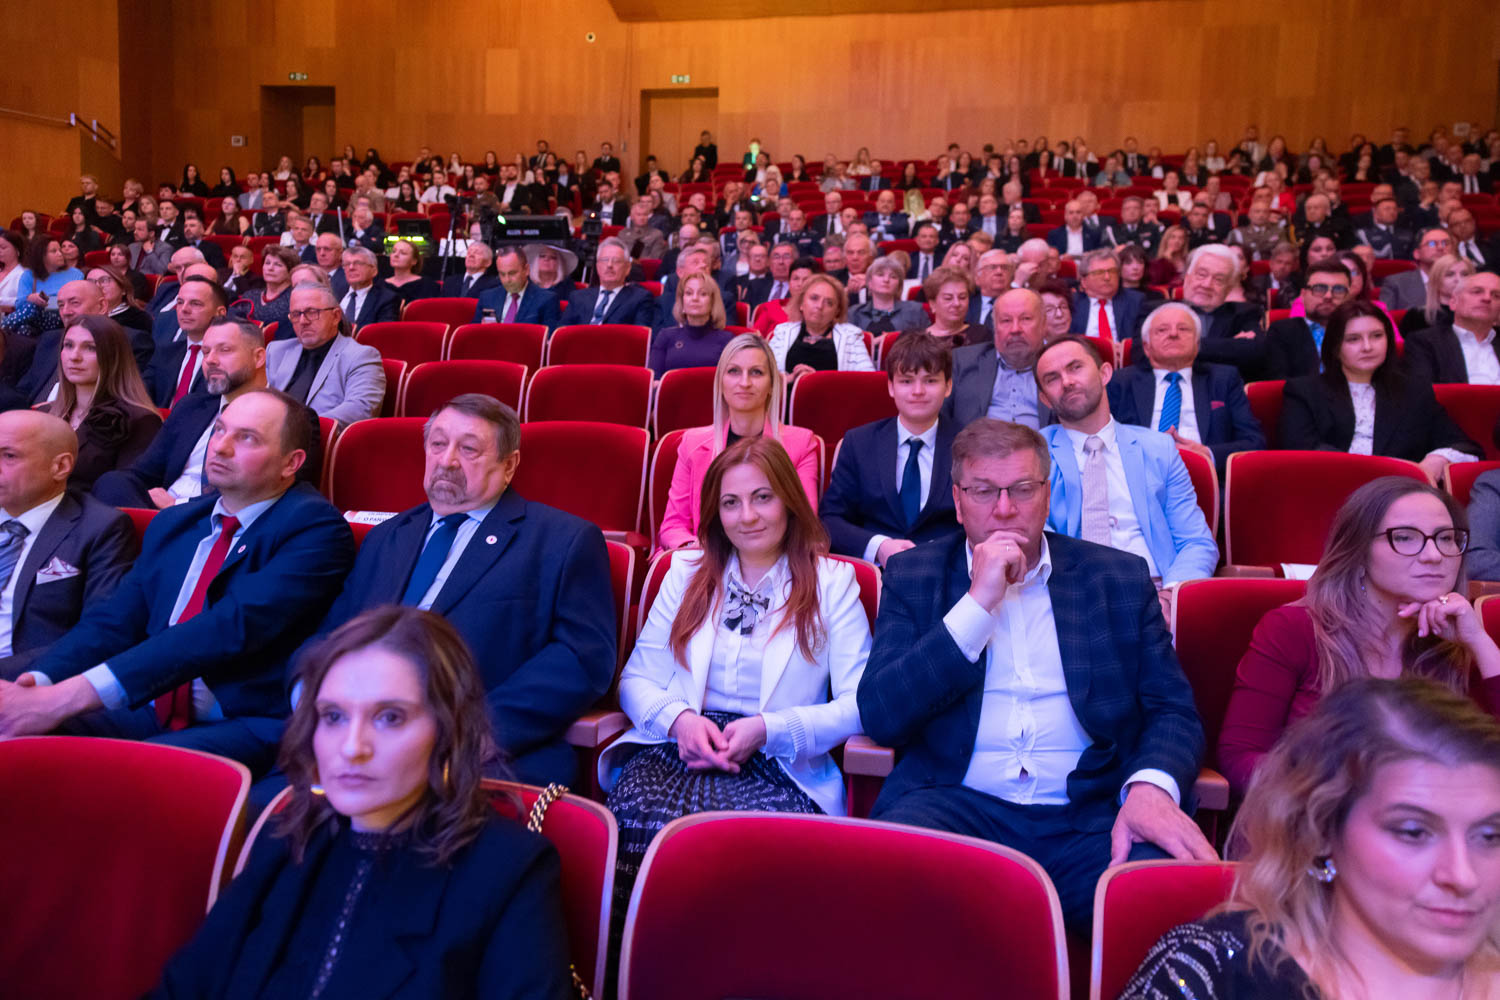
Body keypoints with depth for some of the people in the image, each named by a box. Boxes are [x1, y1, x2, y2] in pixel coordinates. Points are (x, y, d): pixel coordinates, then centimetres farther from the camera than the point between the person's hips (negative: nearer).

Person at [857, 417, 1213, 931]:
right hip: (956, 805, 0)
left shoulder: (1118, 578, 13)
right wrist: (978, 602, -8)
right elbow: (880, 717, -2)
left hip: (1088, 818, 1)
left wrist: (1152, 787, -15)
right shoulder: (913, 577, 10)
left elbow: (1174, 711, 8)